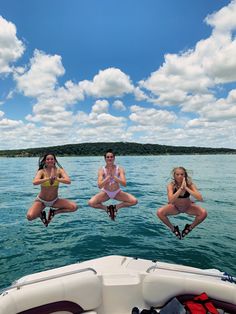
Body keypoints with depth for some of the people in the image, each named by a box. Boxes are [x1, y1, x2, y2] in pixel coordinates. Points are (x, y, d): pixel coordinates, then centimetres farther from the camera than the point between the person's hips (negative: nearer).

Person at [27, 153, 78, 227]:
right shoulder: (42, 171, -14)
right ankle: (41, 214, 10)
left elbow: (68, 181, -27)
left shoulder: (59, 170, -11)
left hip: (55, 200, 2)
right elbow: (34, 182, -34)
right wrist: (48, 178, -44)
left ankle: (53, 212, 6)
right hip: (41, 200, -1)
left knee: (74, 207, -16)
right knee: (30, 217, -26)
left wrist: (56, 179, -40)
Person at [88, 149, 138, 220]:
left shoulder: (119, 169, -16)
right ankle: (107, 208, 4)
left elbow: (124, 184, -26)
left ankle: (116, 207, 4)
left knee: (134, 201, -18)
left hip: (117, 192, 0)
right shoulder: (102, 170, -16)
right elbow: (99, 186, -26)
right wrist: (108, 177, -36)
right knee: (91, 203, -23)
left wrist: (114, 176, -37)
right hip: (105, 193, 0)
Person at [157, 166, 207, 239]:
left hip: (188, 207, 1)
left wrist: (186, 188, -38)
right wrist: (181, 188, -42)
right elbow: (170, 200, -39)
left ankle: (190, 227, 5)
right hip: (175, 207, -1)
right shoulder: (171, 185, -24)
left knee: (203, 213, -24)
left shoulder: (190, 184, -21)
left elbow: (200, 198, -33)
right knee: (159, 212, -24)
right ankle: (173, 228, 4)